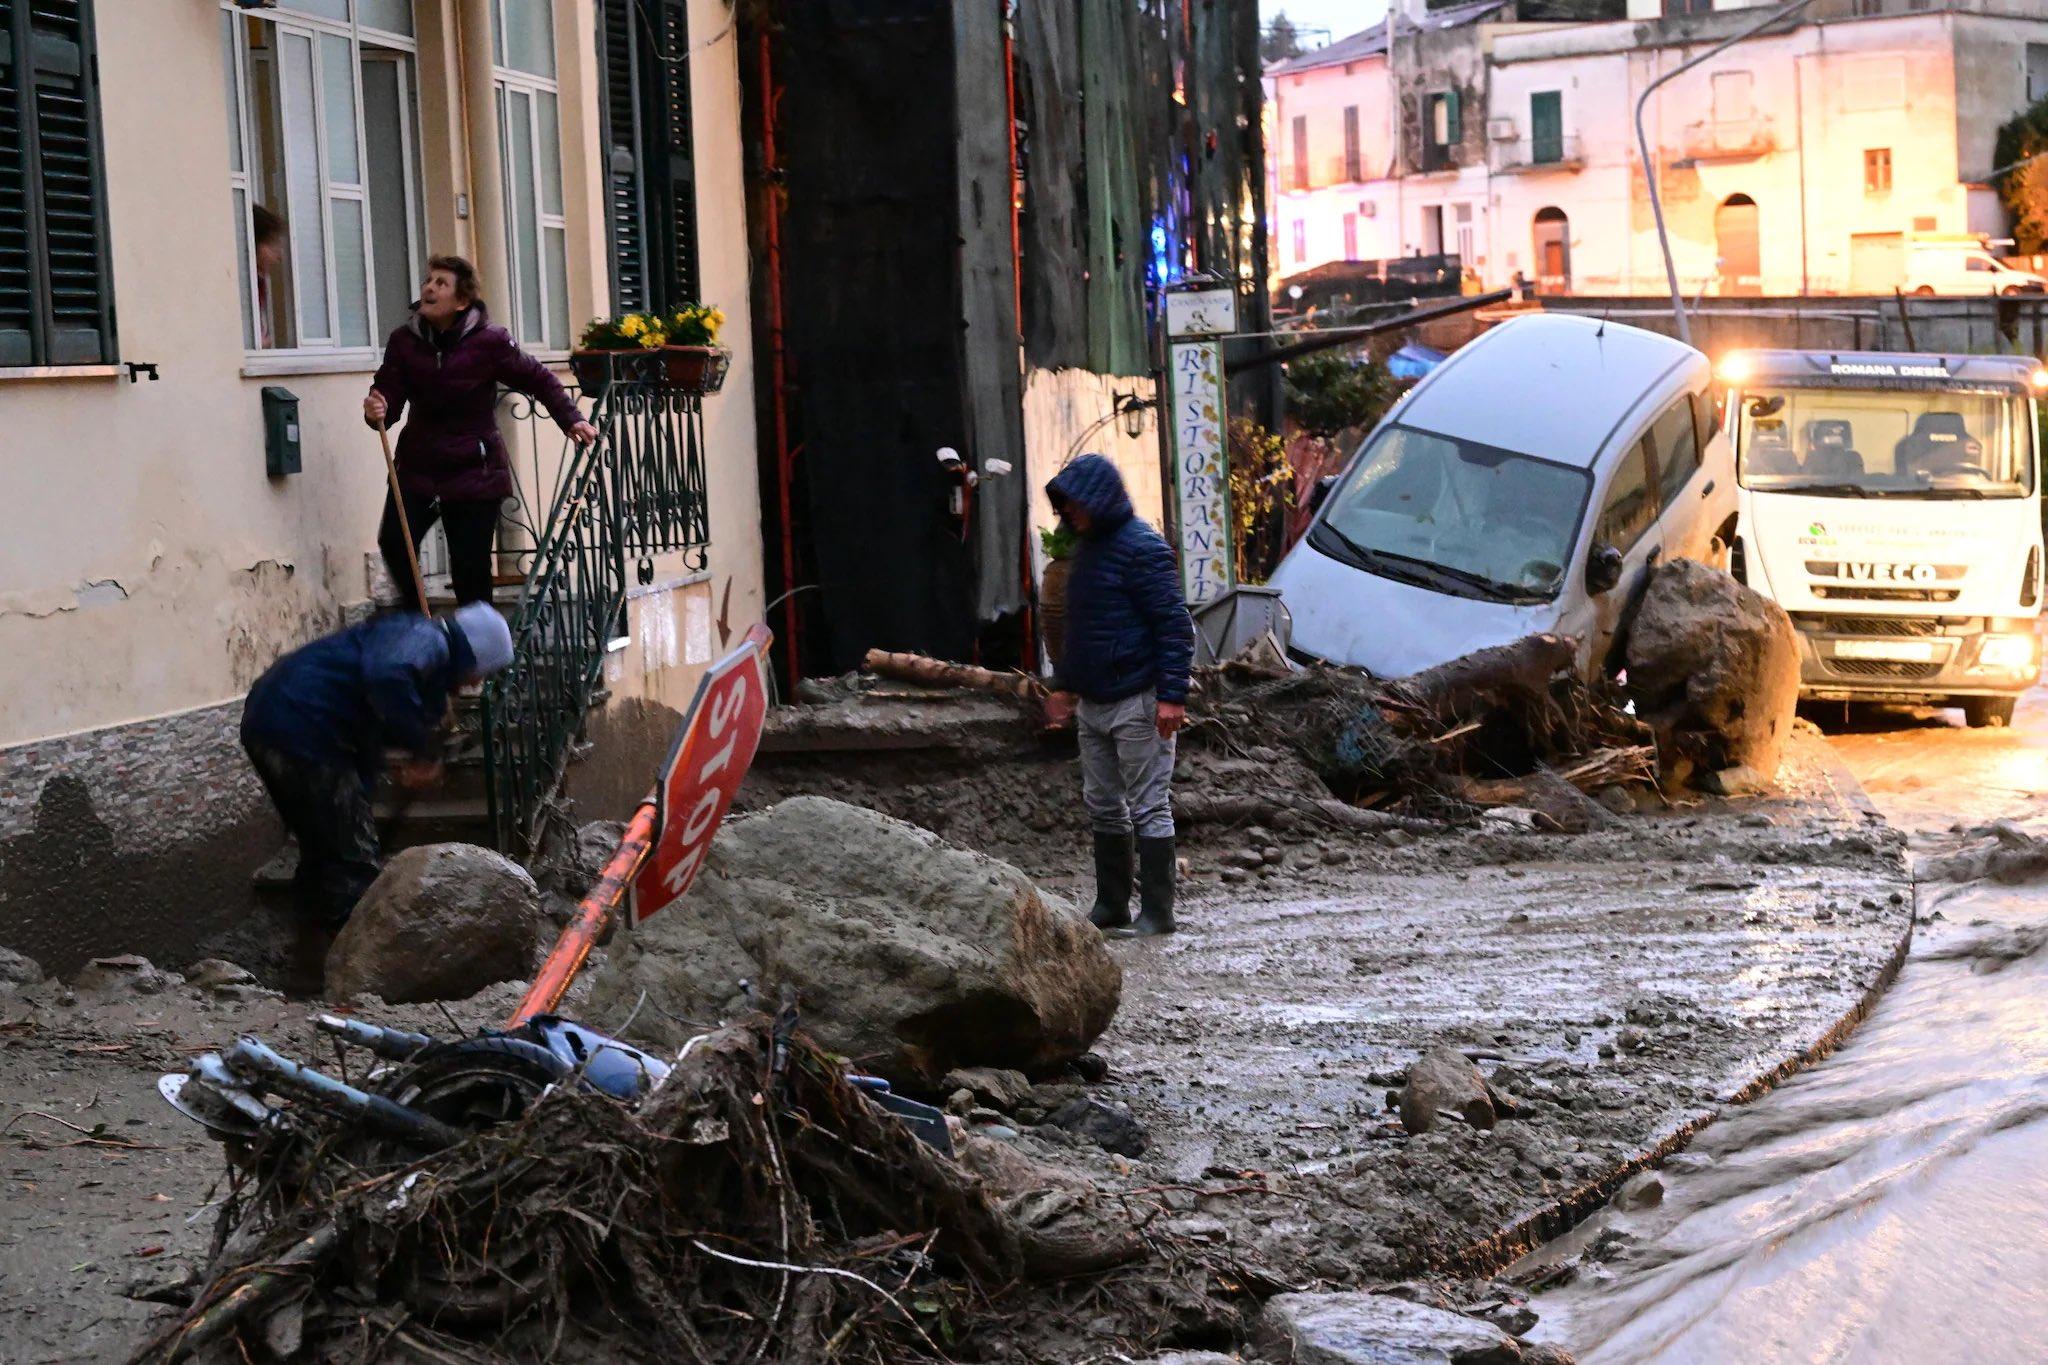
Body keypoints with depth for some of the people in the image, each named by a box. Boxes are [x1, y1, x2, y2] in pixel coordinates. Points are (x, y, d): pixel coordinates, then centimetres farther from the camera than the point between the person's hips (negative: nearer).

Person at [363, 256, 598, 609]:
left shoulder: (489, 341, -9)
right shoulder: (404, 341, 0)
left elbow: (540, 381, 2)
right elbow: (389, 397, -3)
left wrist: (571, 420, -6)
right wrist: (376, 411, -25)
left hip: (474, 473, -3)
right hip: (418, 467, 3)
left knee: (470, 567, -2)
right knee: (393, 542, -15)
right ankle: (415, 614, 8)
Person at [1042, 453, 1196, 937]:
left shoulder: (1141, 548, -14)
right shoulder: (1088, 548, 15)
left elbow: (1175, 625, -17)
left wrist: (1172, 696, -21)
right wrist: (1064, 685, 26)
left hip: (1137, 703, -9)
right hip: (1093, 705, 9)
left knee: (1149, 808, -4)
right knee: (1103, 807, 13)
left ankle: (1157, 913, 0)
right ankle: (1111, 907, 21)